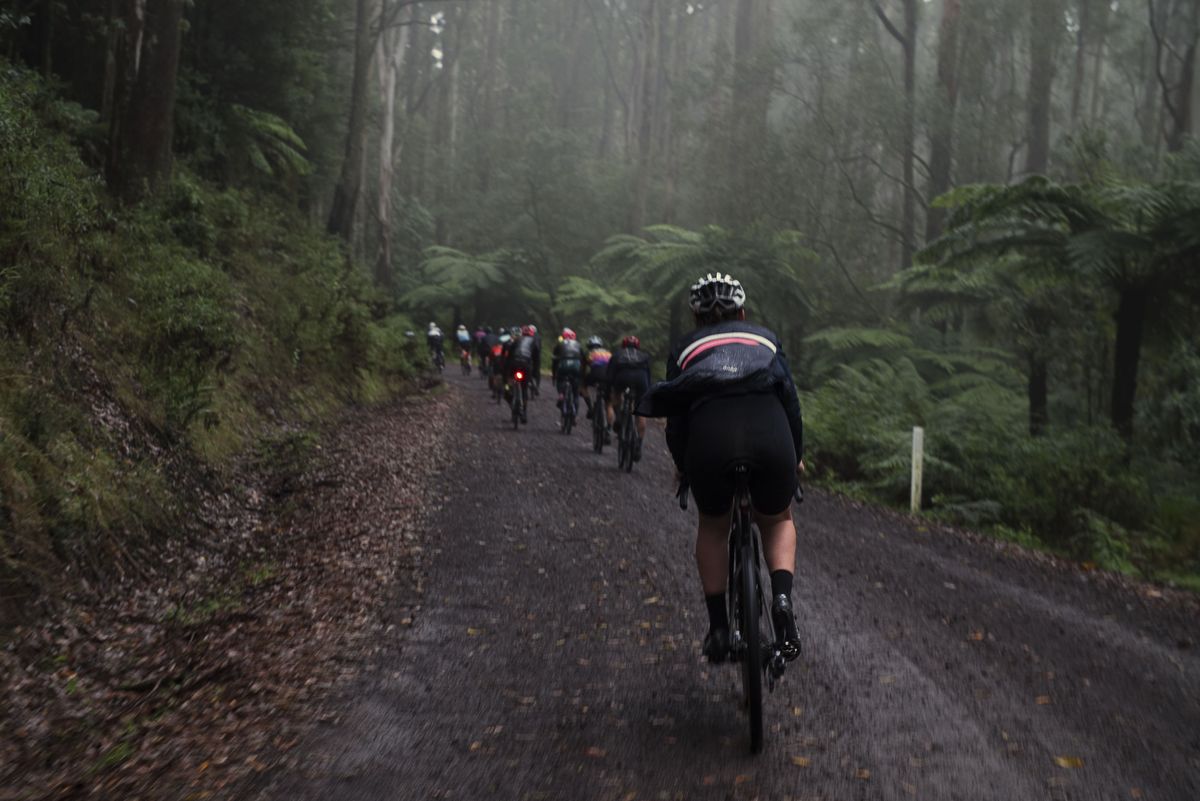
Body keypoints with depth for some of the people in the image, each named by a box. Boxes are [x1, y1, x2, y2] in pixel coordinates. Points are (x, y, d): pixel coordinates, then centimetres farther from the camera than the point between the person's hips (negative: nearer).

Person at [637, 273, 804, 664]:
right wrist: (796, 456, 41)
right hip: (770, 435, 0)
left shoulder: (686, 348, 28)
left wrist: (682, 467, 42)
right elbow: (790, 398, 28)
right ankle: (782, 599, 2)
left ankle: (718, 627, 22)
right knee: (778, 521, 28)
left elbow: (675, 417, 26)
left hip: (708, 435, 0)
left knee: (712, 527, 28)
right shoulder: (764, 338, 29)